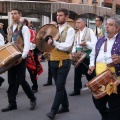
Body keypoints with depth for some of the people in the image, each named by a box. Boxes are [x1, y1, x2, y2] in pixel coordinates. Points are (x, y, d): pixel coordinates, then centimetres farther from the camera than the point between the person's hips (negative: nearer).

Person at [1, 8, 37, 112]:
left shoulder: (24, 28, -7)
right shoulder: (9, 29, 15)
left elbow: (27, 44, -14)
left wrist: (22, 56, -24)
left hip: (20, 57, -6)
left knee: (21, 80, -6)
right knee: (11, 81, 6)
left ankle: (32, 98, 15)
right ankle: (12, 104, 13)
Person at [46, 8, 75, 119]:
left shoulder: (70, 30, -9)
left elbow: (67, 46, -20)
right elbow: (49, 41, 17)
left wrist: (53, 42, -27)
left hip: (64, 62, -6)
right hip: (53, 61, 7)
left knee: (60, 86, -3)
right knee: (59, 85, 14)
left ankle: (53, 110, 2)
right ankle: (65, 106, 27)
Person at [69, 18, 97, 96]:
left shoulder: (89, 31, -6)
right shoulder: (77, 33, 14)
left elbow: (95, 43, -15)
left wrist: (86, 44, -29)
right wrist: (73, 51, 0)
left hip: (87, 55, -6)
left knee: (89, 73, 2)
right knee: (77, 73, 5)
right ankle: (77, 90, 13)